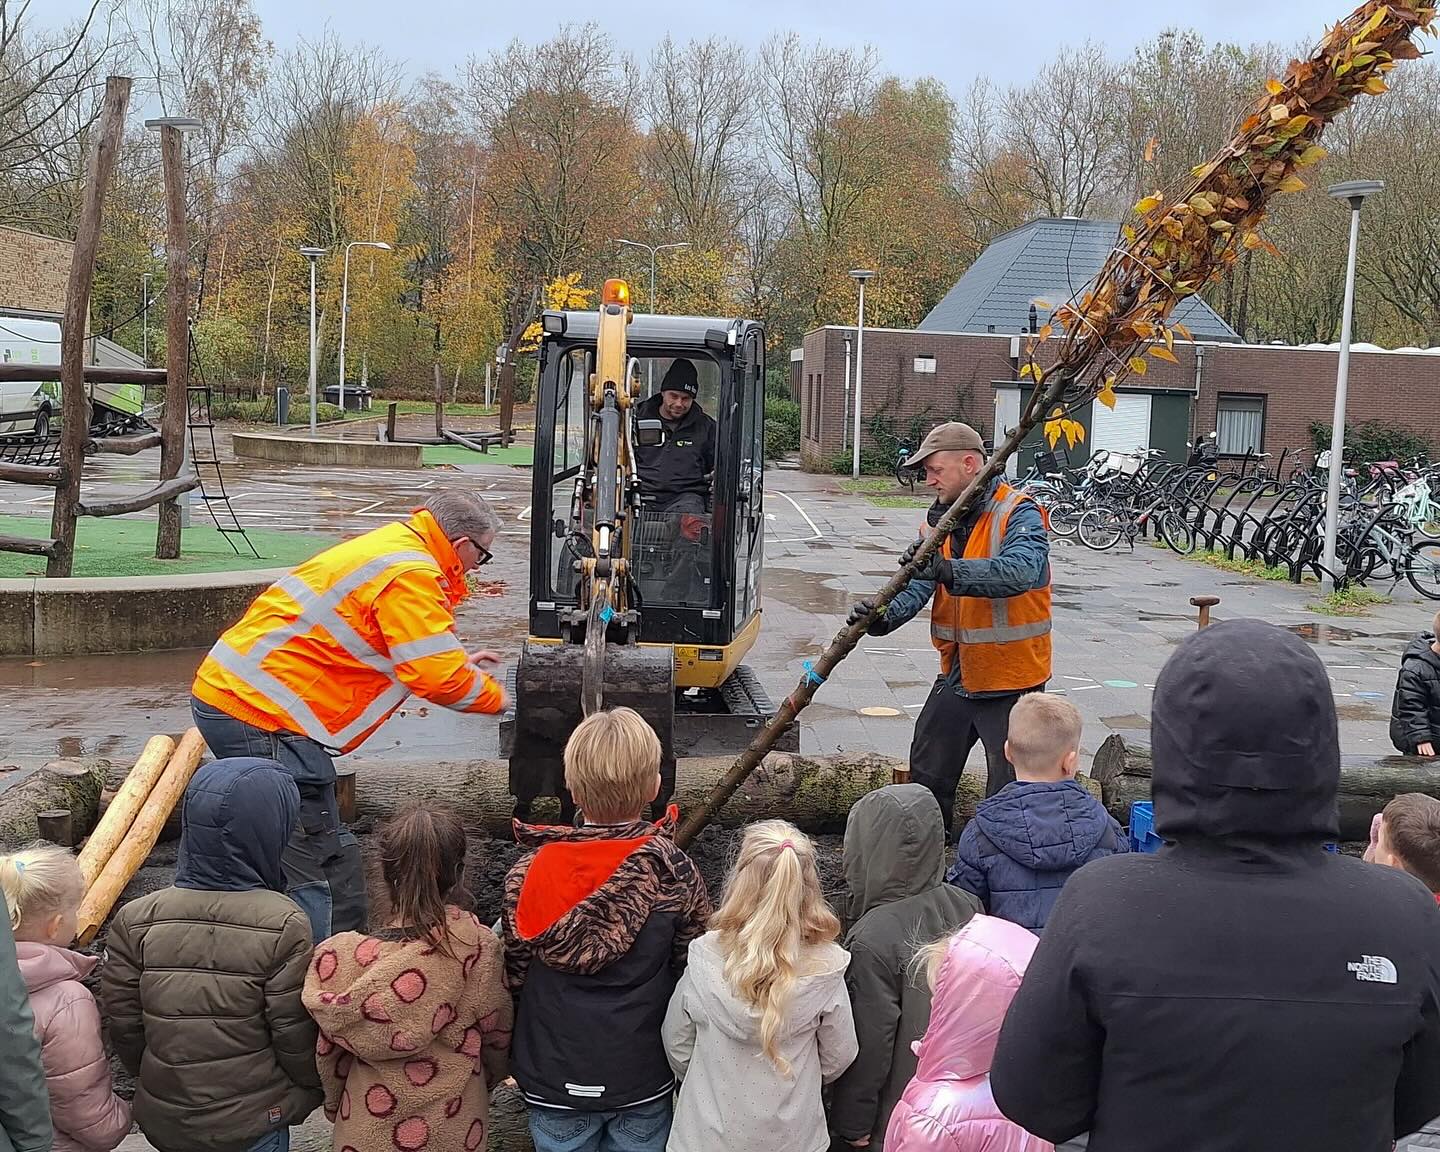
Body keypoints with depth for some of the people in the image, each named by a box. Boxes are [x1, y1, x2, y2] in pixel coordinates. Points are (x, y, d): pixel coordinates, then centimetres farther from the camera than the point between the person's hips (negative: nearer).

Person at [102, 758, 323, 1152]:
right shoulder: (283, 927, -20)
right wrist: (320, 1085, 5)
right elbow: (297, 1034, -14)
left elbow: (123, 1024, -2)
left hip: (164, 1120, 4)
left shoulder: (135, 922, -10)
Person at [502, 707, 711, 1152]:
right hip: (644, 1080, 0)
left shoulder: (529, 873, -15)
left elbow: (512, 978, -6)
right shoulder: (677, 874, -16)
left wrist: (515, 1061, 11)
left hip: (554, 1078, 0)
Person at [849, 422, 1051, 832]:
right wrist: (884, 616, -27)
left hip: (1010, 678, -7)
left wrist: (948, 571, -49)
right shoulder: (941, 519, 5)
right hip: (957, 674, 7)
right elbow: (917, 584, -5)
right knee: (927, 775, 19)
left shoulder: (1018, 514, -17)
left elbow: (1021, 571, -37)